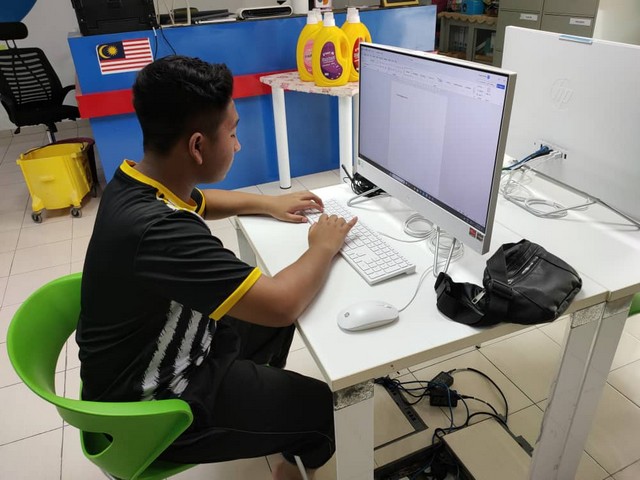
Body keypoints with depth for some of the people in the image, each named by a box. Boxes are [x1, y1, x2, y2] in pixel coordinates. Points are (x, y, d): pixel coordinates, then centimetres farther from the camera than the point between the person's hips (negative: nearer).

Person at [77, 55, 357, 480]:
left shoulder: (136, 181, -8)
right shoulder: (159, 231, -38)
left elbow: (200, 201, 15)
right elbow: (283, 304, -34)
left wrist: (269, 203, 6)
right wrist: (324, 246, -16)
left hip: (158, 352, 9)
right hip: (153, 404, -8)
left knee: (273, 315, 20)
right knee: (329, 406, 1)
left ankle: (263, 391, 42)